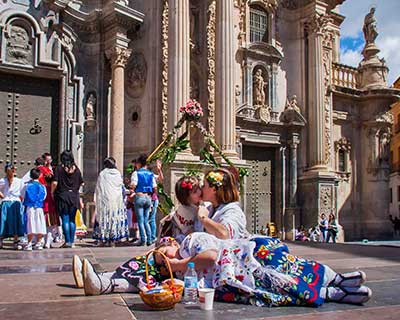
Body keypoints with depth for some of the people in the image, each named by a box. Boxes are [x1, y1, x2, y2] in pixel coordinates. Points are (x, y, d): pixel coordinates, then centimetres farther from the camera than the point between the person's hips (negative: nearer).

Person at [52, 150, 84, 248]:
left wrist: (52, 192, 3)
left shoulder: (59, 168, -6)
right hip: (74, 196, 3)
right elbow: (81, 183, 5)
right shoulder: (76, 169, 2)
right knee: (72, 220, 10)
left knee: (65, 220, 1)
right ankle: (72, 242, 10)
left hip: (62, 196, -3)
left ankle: (67, 241, -1)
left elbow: (55, 183, -13)